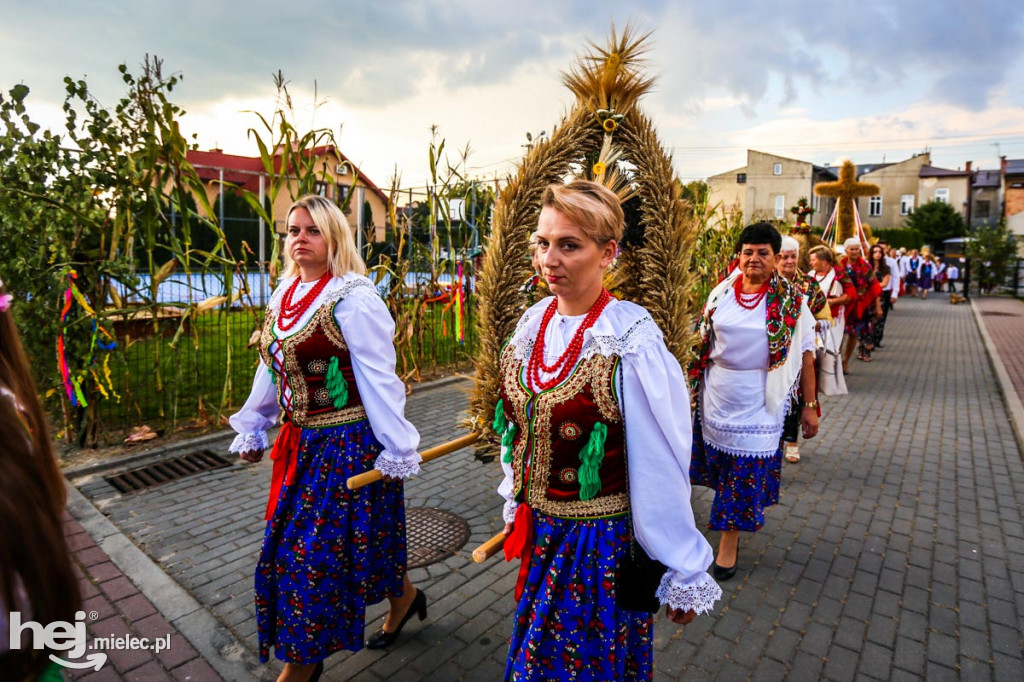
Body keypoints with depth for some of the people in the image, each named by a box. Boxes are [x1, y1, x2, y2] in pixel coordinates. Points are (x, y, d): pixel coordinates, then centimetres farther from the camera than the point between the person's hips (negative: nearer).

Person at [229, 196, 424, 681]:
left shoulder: (352, 300, -16)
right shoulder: (284, 296, 8)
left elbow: (378, 380, -17)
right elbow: (270, 370, 15)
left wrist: (396, 450, -15)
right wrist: (252, 430, 19)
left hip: (348, 441, -8)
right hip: (301, 442, 8)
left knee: (317, 544, 4)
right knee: (291, 541, 19)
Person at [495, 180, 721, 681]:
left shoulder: (632, 340, -22)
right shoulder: (533, 322, -4)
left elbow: (661, 466, -17)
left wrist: (684, 574, -8)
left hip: (603, 542, -5)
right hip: (538, 533, 6)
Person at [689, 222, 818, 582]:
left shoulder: (792, 302, -5)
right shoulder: (721, 293, 1)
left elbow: (805, 355, -3)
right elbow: (702, 344, 8)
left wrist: (810, 405, -5)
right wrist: (690, 386, 9)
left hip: (758, 404, -2)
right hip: (715, 399, 3)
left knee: (747, 472, 5)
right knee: (719, 467, 14)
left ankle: (729, 541, 21)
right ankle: (730, 518, 40)